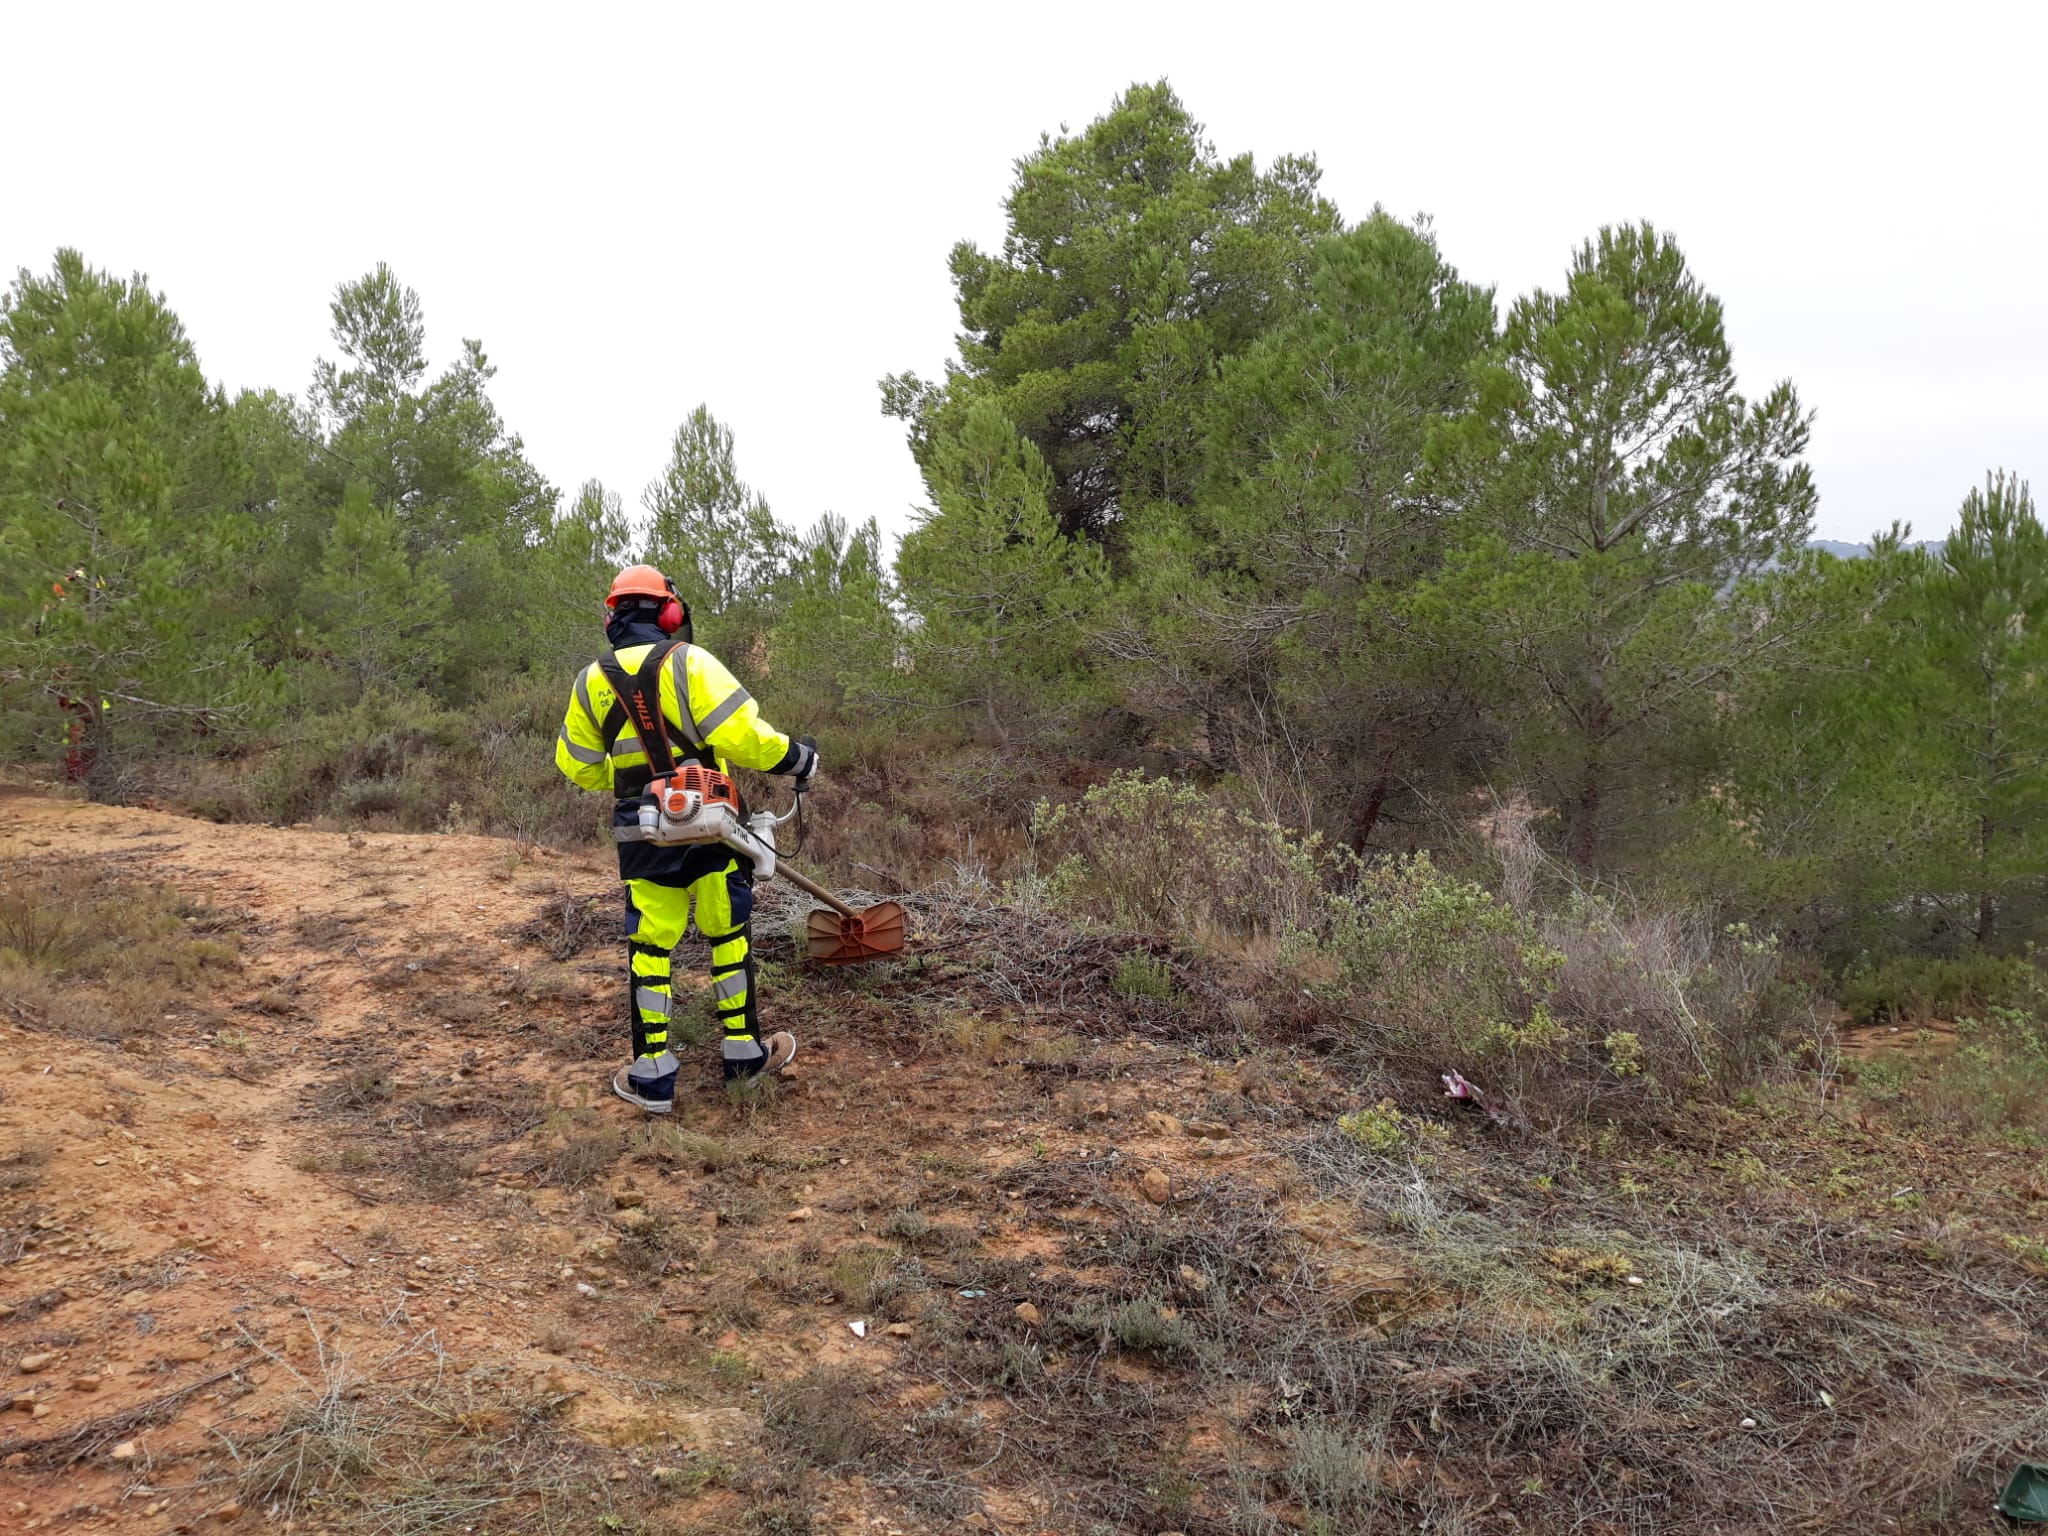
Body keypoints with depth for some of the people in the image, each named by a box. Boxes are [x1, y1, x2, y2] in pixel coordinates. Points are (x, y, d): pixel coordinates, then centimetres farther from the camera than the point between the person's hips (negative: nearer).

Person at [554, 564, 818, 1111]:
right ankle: (743, 1052, 22)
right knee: (728, 933, 12)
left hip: (641, 836, 3)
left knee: (649, 945, 10)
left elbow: (577, 765, 15)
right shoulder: (689, 662, -10)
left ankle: (651, 1075, 12)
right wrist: (796, 757, -4)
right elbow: (741, 735, -20)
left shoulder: (591, 681, 4)